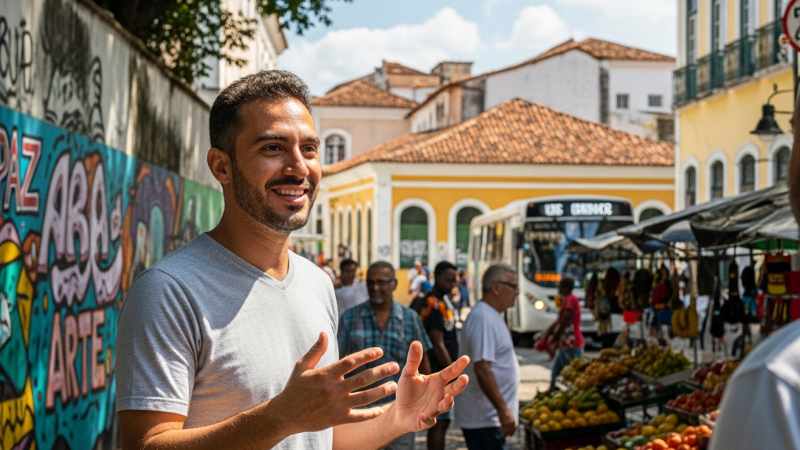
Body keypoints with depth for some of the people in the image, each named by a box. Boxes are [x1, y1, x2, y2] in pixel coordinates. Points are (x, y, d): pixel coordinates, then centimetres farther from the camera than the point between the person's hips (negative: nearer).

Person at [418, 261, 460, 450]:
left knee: (442, 421, 15)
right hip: (440, 373, -10)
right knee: (439, 422, -7)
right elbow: (438, 345, -21)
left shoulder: (443, 301, 13)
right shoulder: (434, 305, -18)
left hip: (444, 373, 10)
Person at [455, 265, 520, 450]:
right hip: (485, 418, -10)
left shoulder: (491, 316, 15)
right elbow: (481, 368, -26)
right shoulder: (483, 319, -18)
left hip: (489, 416, 10)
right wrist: (503, 410, -26)